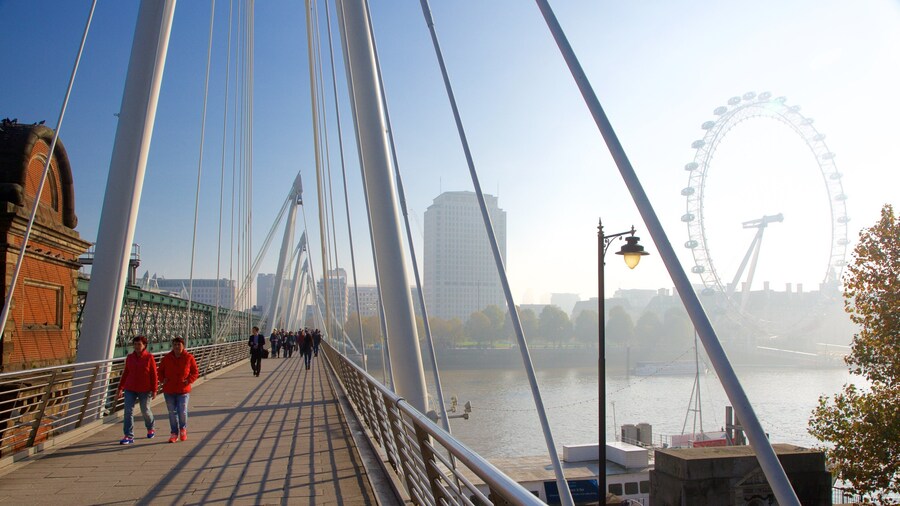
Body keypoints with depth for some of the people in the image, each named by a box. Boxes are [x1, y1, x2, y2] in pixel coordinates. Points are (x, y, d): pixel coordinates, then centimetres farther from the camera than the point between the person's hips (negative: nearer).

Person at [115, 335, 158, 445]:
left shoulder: (149, 358, -7)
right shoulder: (129, 357, 4)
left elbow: (154, 374, -6)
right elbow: (125, 373, 11)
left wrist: (154, 390, -9)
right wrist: (120, 388, 10)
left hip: (145, 390, -3)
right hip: (130, 389, 3)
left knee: (145, 411, 10)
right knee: (128, 411, -5)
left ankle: (150, 429, 36)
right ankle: (129, 436, -1)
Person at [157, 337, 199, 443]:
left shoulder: (189, 358, -3)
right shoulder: (166, 358, 2)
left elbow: (195, 372, 4)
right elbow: (160, 371, 15)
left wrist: (189, 380, -12)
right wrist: (162, 379, -3)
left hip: (183, 390, -2)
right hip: (169, 390, 2)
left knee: (182, 412, -7)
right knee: (172, 412, 8)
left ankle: (183, 429, 21)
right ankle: (174, 433, 22)